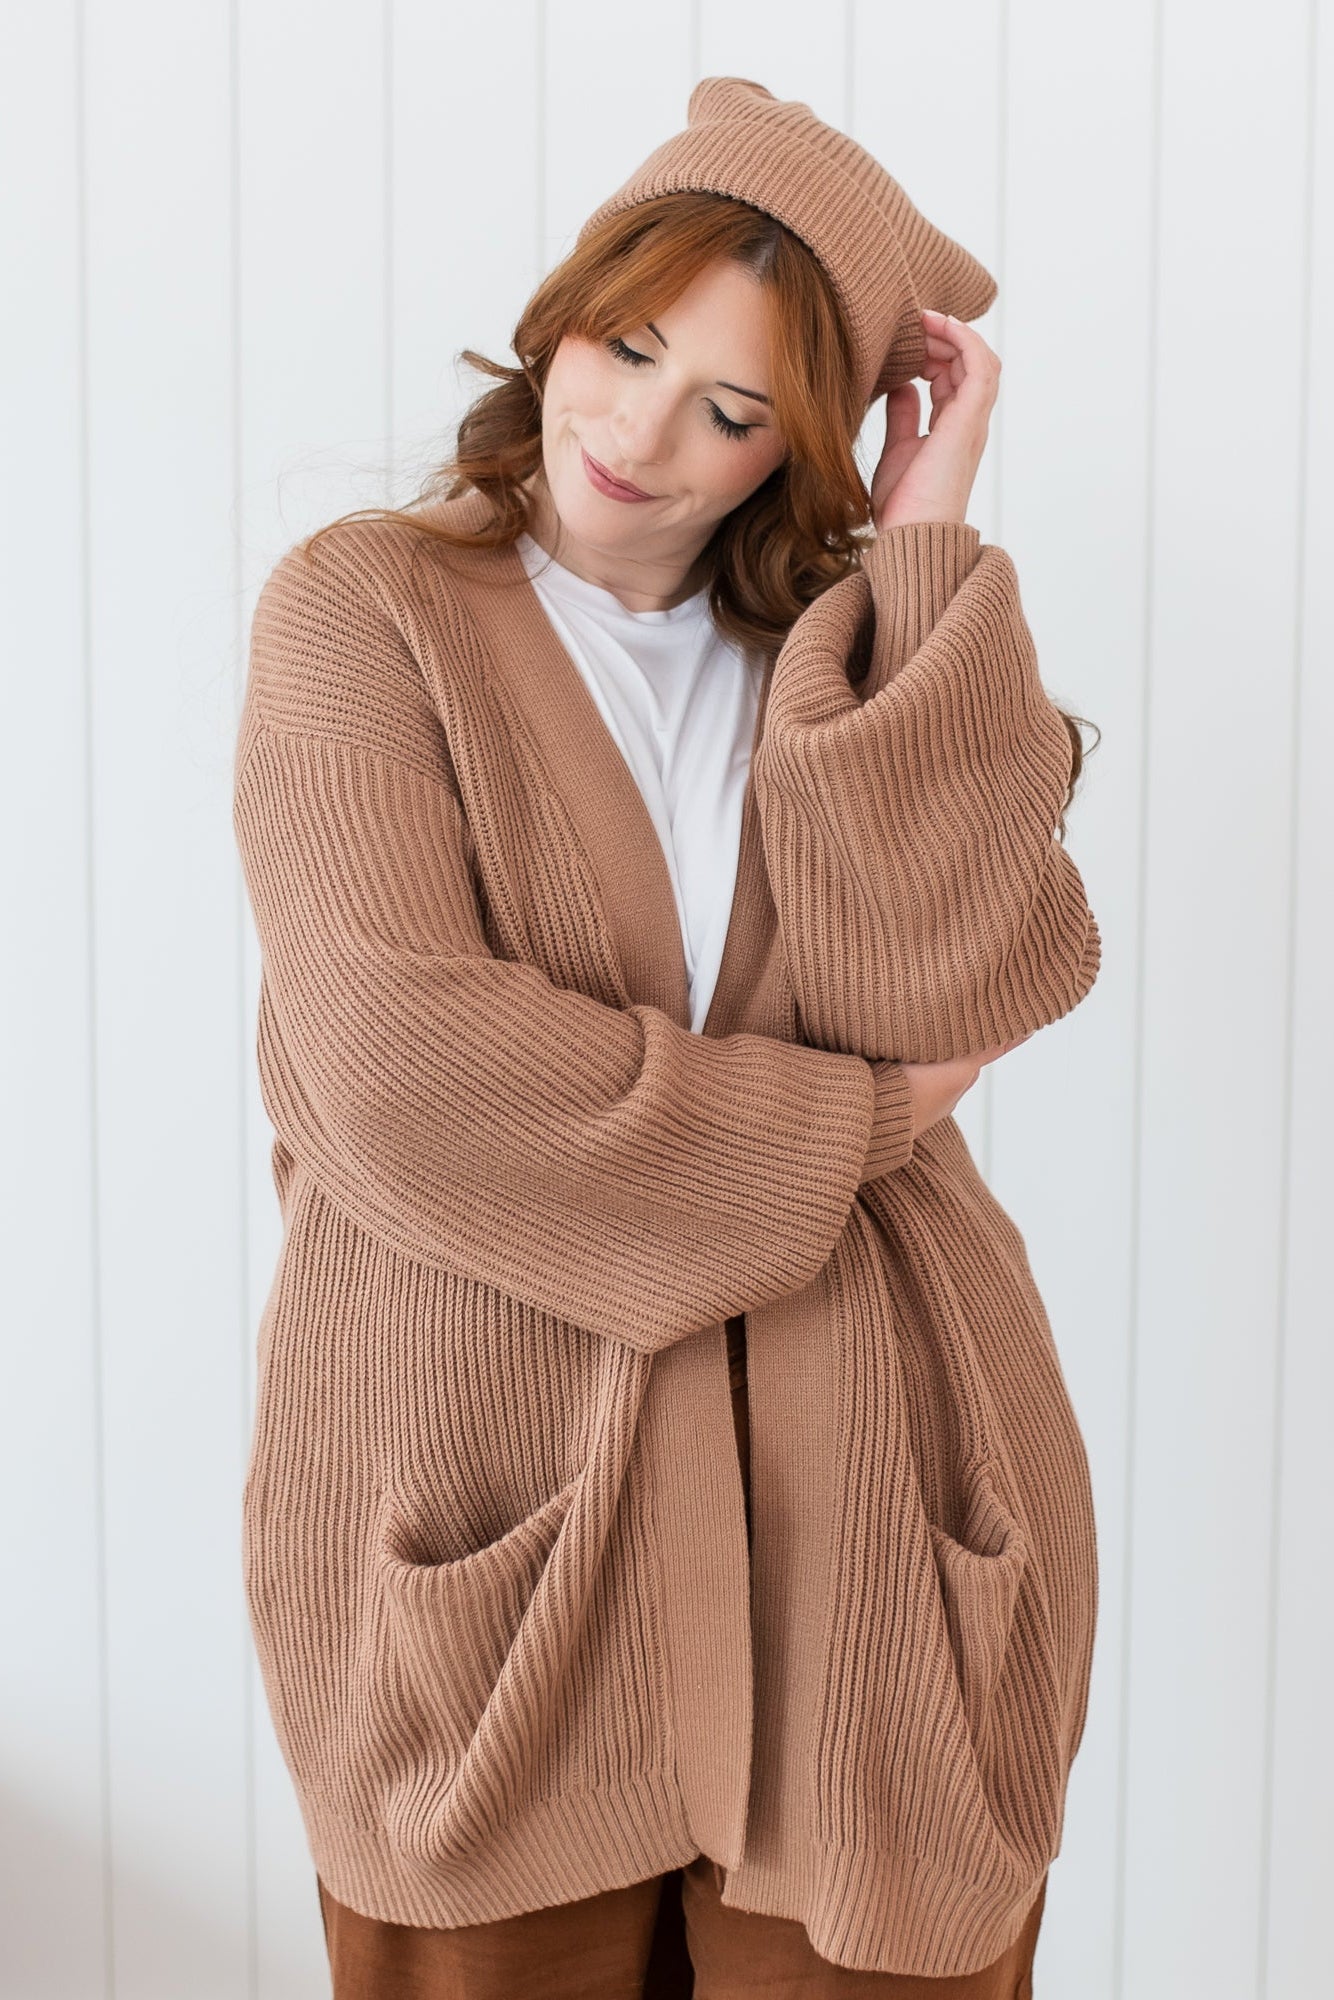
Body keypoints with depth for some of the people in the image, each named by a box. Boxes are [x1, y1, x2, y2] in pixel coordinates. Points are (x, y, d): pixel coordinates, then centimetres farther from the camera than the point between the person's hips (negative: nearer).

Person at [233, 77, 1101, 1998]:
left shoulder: (864, 645, 9)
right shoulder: (364, 606, 0)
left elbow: (963, 992, -11)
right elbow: (407, 1063, -15)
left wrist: (927, 548, -8)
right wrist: (848, 1118, -8)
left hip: (862, 1501, 3)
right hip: (483, 1493, -2)